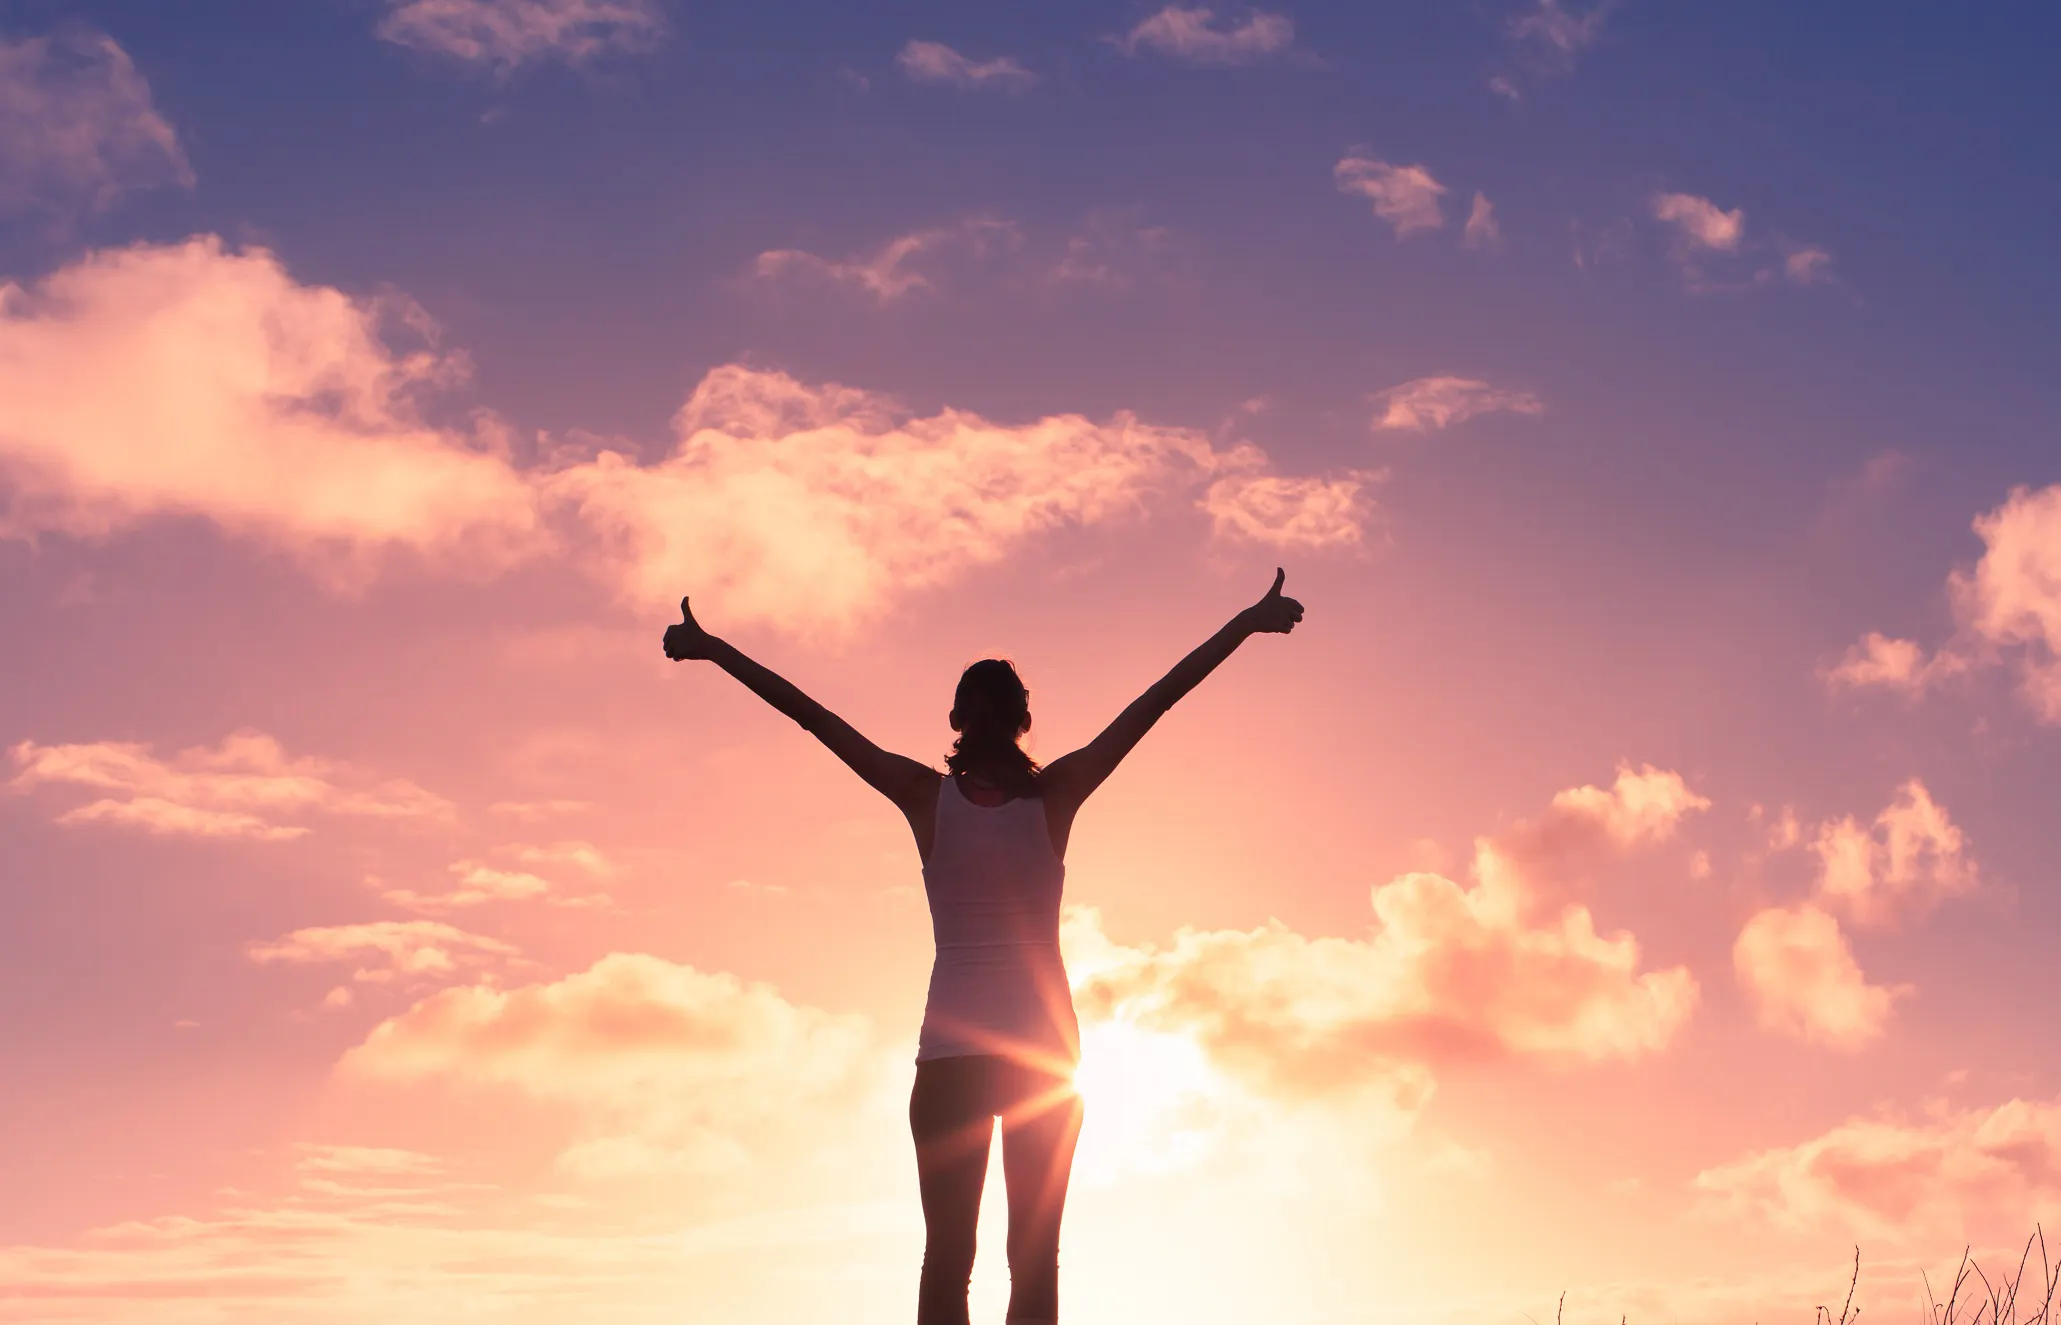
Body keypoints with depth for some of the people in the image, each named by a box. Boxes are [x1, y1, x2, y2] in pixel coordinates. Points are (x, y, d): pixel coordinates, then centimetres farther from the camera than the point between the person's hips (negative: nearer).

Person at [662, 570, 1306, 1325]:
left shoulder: (927, 797, -4)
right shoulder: (1055, 795, -4)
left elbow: (811, 716, -1)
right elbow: (1158, 700, -2)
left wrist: (711, 650, 5)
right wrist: (1249, 624, 1)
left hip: (949, 1056, 0)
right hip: (1044, 1052, 0)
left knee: (947, 1257, 2)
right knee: (1034, 1257, 4)